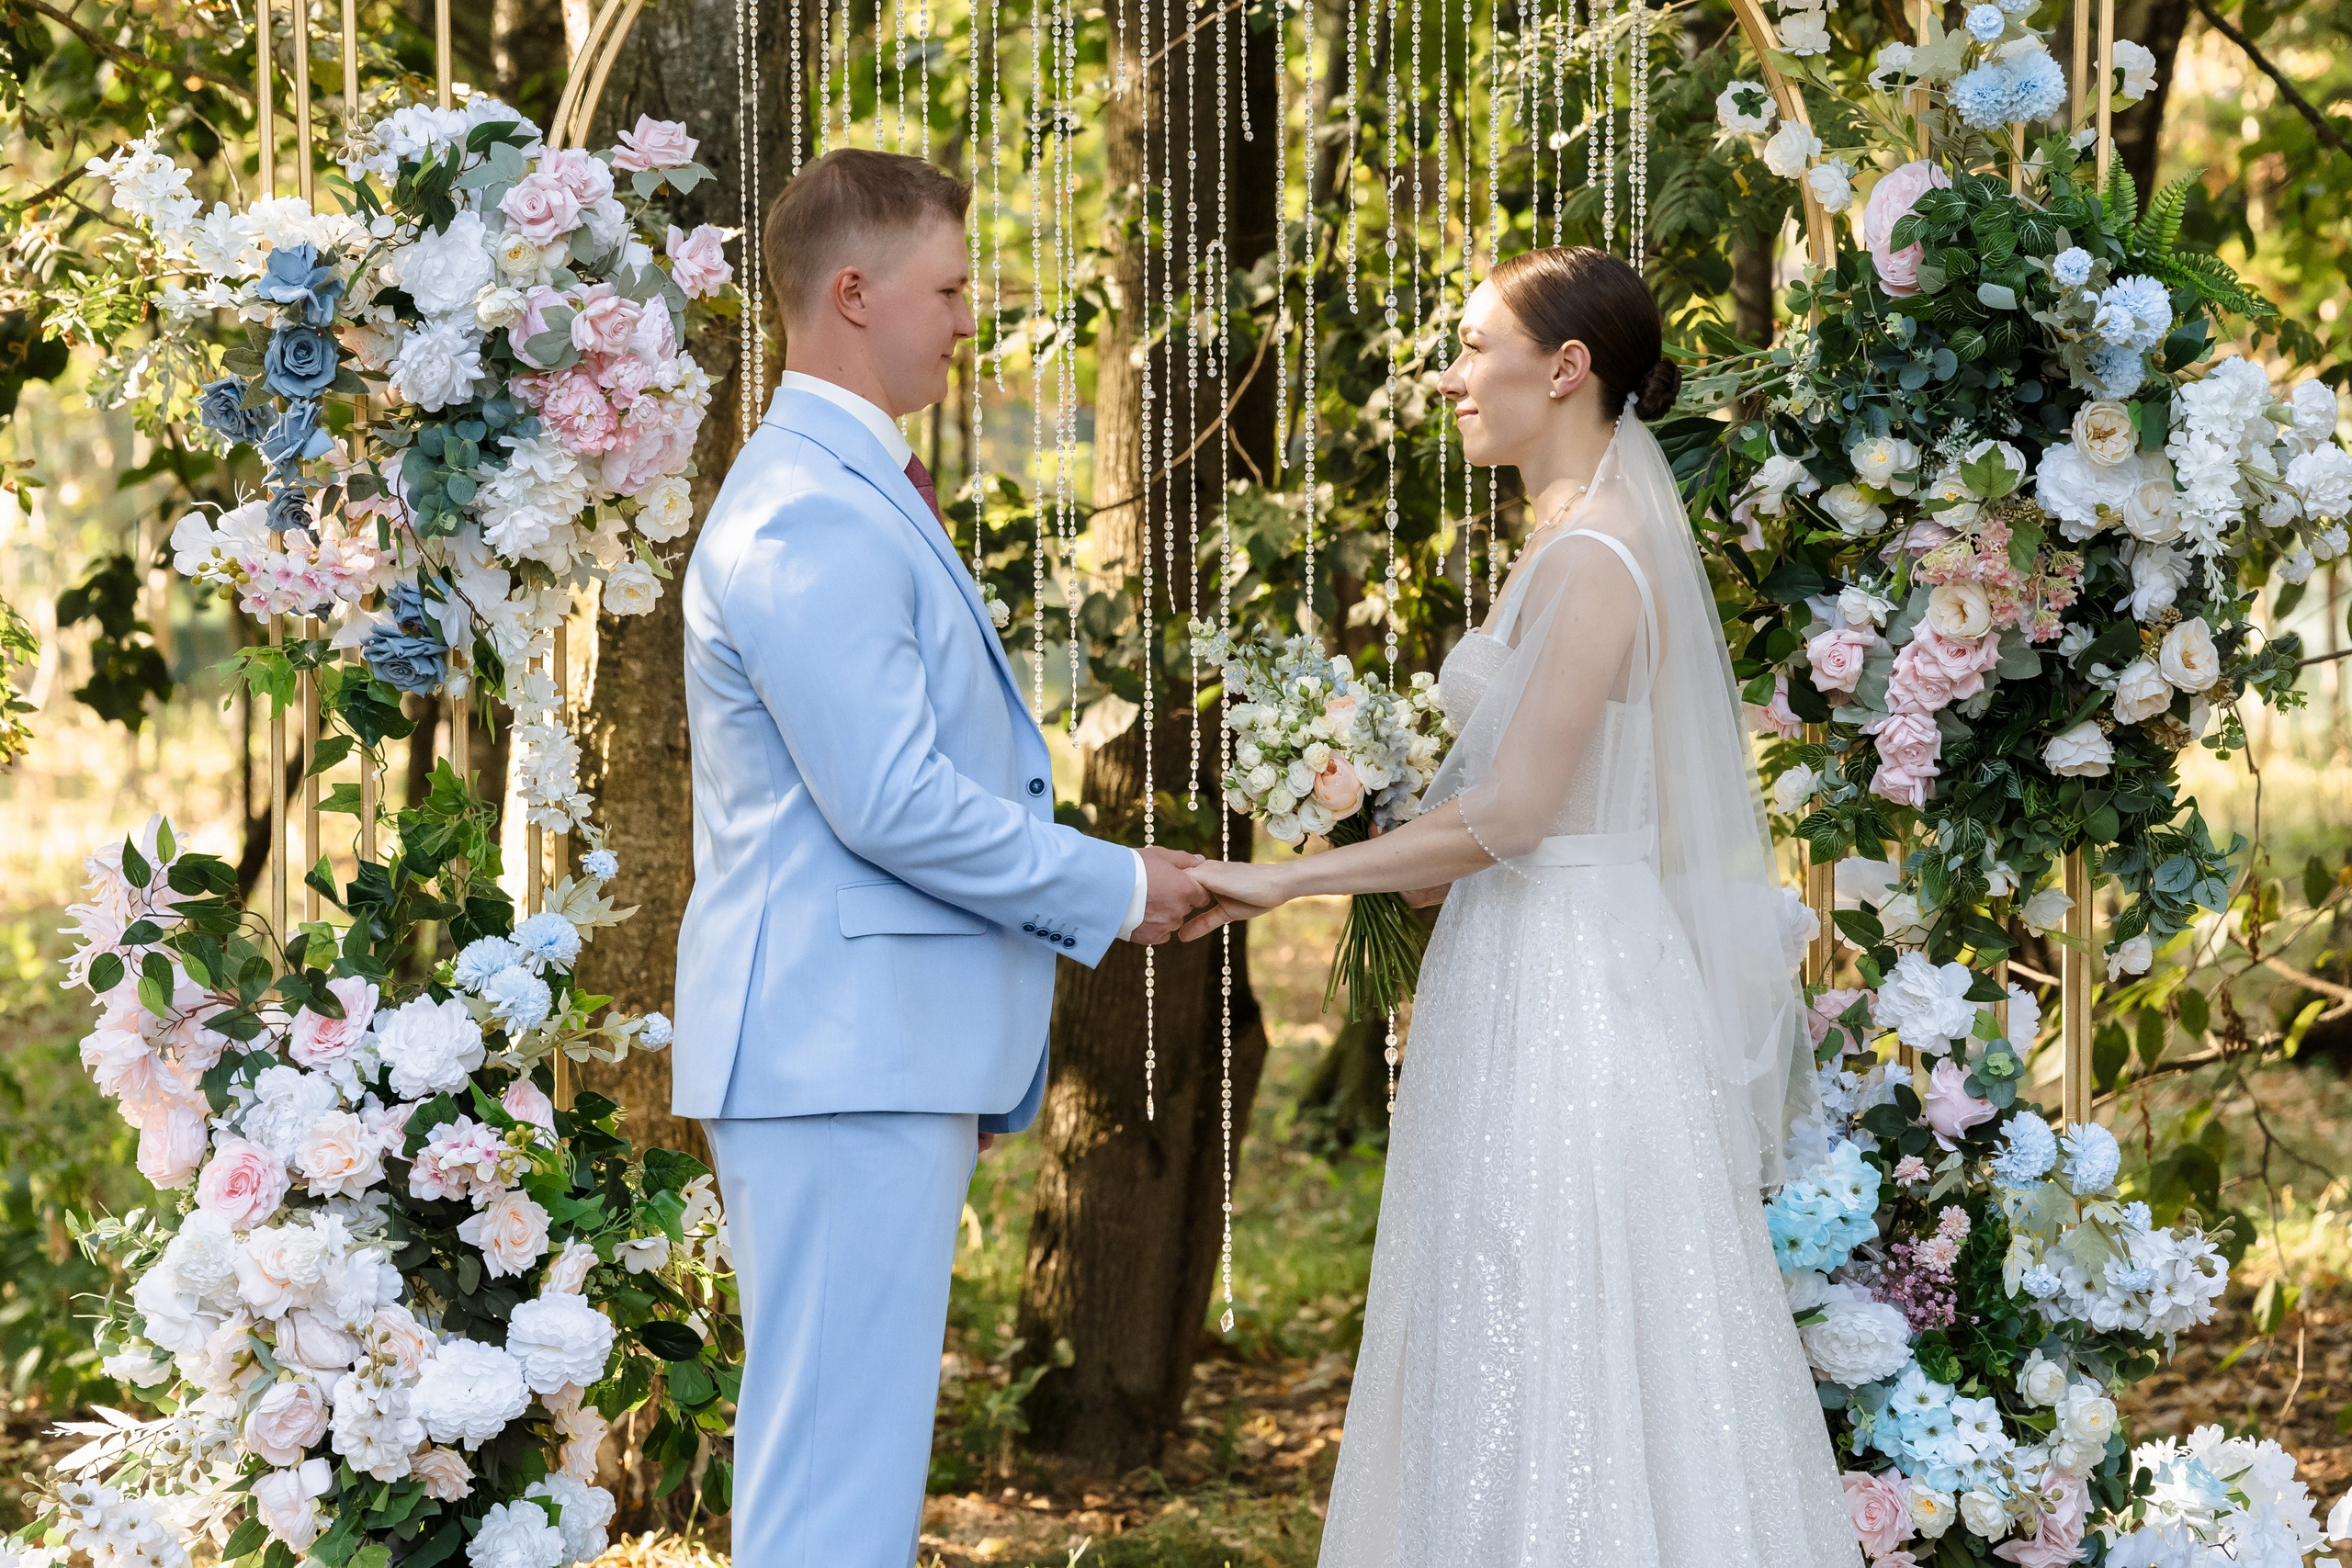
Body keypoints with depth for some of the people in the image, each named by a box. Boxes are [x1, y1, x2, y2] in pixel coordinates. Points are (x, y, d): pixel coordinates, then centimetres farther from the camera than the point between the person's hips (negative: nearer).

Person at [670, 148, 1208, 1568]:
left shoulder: (852, 493, 19)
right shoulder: (812, 518, -15)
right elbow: (892, 802, -21)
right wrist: (1112, 890, -9)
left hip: (887, 1050, 11)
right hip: (842, 1052, -11)